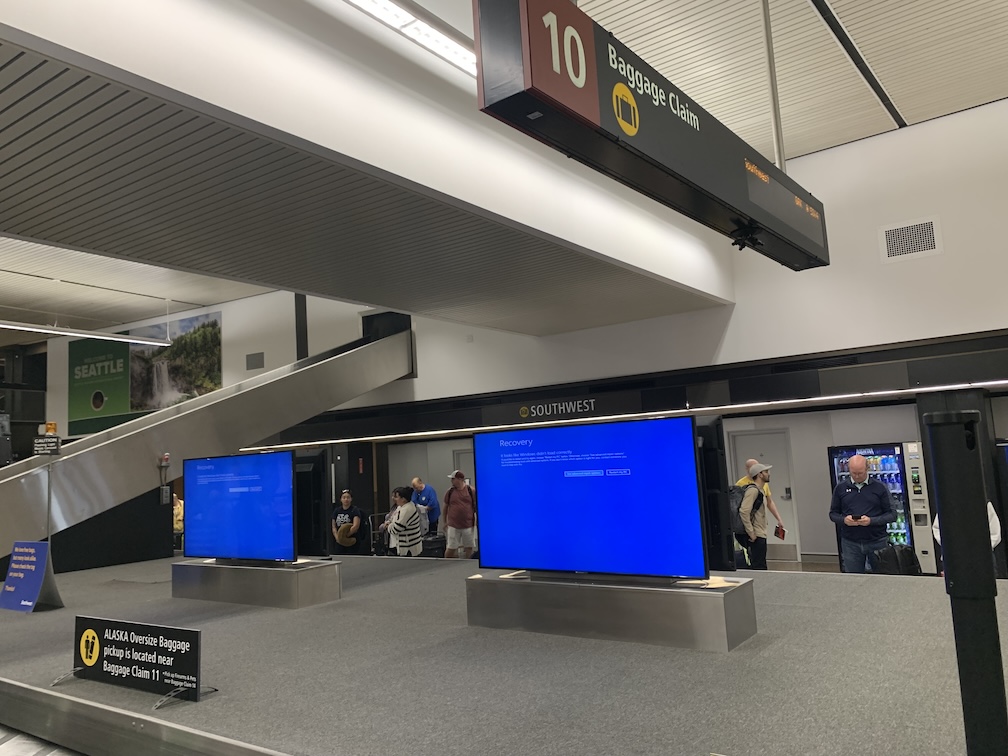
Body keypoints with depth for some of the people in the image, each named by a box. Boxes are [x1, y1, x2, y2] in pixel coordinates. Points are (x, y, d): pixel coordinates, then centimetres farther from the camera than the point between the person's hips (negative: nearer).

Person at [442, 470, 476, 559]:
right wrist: (445, 522, 10)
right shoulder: (449, 492, 0)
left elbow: (476, 506, 2)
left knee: (469, 547, 10)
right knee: (451, 548, 3)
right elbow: (445, 507, 9)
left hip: (468, 525, 0)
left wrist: (478, 520, -2)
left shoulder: (471, 491, -4)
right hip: (453, 526, 0)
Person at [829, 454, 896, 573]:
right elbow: (833, 513, 10)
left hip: (877, 542, -1)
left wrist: (871, 520, -17)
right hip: (850, 543, 1)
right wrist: (844, 520, -12)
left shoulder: (880, 487, 0)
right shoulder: (841, 488, 5)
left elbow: (892, 514, -1)